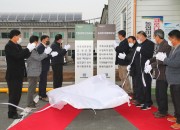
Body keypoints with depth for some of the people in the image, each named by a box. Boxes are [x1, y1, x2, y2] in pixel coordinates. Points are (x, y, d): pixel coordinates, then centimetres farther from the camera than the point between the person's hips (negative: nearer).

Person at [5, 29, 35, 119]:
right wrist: (28, 49, -20)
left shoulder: (17, 46, 13)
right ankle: (11, 113, 8)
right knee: (14, 94, -2)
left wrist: (29, 49, -3)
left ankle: (13, 112, 23)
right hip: (13, 75, -9)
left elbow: (24, 56, 13)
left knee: (17, 94, 13)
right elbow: (17, 55, -26)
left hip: (18, 74, 9)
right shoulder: (9, 46, -14)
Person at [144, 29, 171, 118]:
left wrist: (151, 66, -22)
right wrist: (150, 61, 3)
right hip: (159, 73, 9)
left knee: (162, 94, 1)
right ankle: (161, 109, 28)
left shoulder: (166, 45, -17)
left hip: (163, 74, -9)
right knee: (158, 93, 16)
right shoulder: (160, 45, 11)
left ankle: (163, 112, 14)